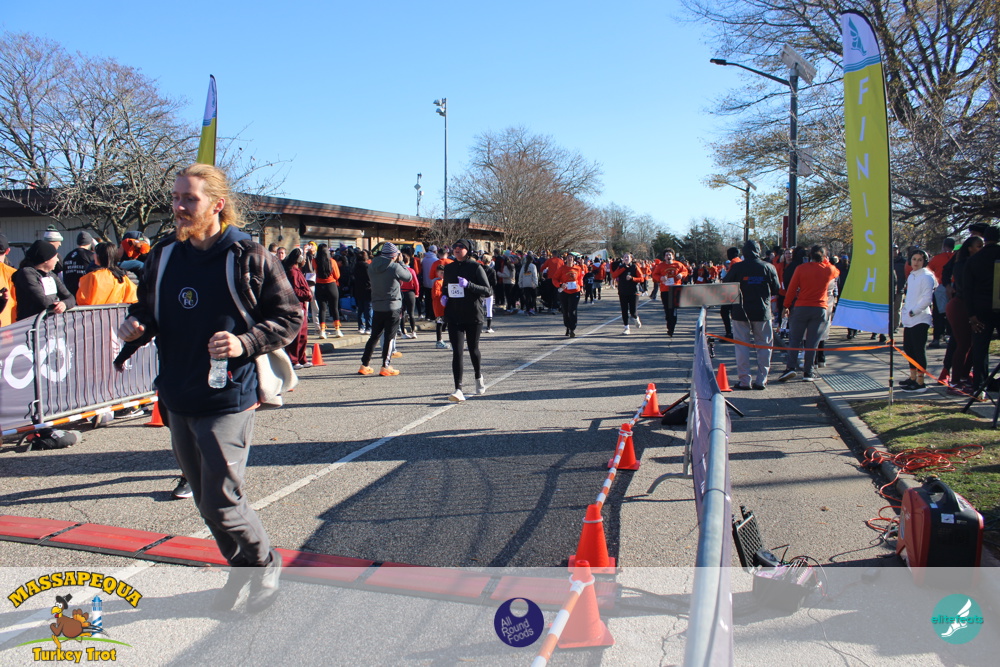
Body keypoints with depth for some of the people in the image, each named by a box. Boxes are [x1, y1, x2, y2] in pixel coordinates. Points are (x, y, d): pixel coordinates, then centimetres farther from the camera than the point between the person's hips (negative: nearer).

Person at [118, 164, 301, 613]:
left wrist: (246, 342, -21)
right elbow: (147, 309, 20)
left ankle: (266, 564, 22)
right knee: (207, 499, 16)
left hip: (227, 399, -6)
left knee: (221, 503, -6)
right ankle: (242, 569, 37)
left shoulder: (248, 258, -9)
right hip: (177, 400, 6)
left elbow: (290, 317, -6)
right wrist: (136, 325, -3)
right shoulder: (164, 255, 7)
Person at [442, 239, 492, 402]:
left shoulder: (475, 267, -5)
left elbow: (488, 291, -11)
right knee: (457, 352, -8)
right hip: (454, 316, 3)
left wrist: (468, 285, -24)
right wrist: (444, 296, 3)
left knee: (473, 349, 13)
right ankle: (458, 390, -10)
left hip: (473, 315, -2)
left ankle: (479, 377, 42)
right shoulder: (449, 268, 9)